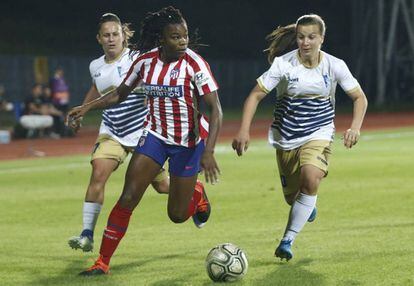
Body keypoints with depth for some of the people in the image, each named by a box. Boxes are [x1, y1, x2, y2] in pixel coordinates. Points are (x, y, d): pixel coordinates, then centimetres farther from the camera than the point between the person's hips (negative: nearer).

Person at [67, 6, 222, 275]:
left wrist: (208, 152, -31)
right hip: (155, 136, 3)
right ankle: (103, 262, -2)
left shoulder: (194, 63, -19)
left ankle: (197, 195, 41)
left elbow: (215, 109, -21)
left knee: (177, 215, 4)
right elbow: (121, 93, 11)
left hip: (188, 142, -3)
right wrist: (87, 107, -2)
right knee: (127, 199, -12)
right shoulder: (146, 60, -6)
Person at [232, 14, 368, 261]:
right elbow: (255, 95, -9)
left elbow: (360, 97, 2)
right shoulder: (283, 64, -12)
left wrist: (355, 127, -15)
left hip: (319, 134, -1)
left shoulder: (334, 66, -8)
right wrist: (244, 131, -20)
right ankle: (308, 205, 50)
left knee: (311, 178, -29)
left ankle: (287, 240, -18)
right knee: (292, 197, 8)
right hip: (286, 138, 1)